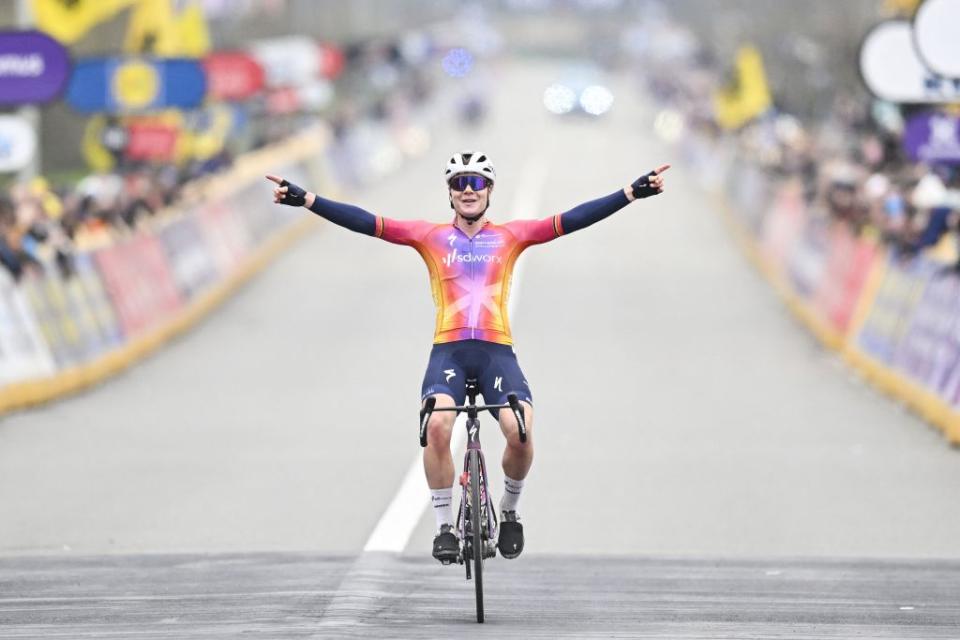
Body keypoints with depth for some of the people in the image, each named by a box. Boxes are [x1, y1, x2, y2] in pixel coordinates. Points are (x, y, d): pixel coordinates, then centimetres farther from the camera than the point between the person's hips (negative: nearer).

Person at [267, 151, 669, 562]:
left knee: (520, 432, -21)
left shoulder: (510, 236, 12)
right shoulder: (431, 237, 10)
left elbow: (573, 220, 6)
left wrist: (633, 192, -2)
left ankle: (509, 510, 10)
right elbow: (365, 222, 3)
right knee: (437, 425, -28)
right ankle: (445, 525, -11)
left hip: (497, 350, 1)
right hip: (449, 350, 0)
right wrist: (305, 200, -6)